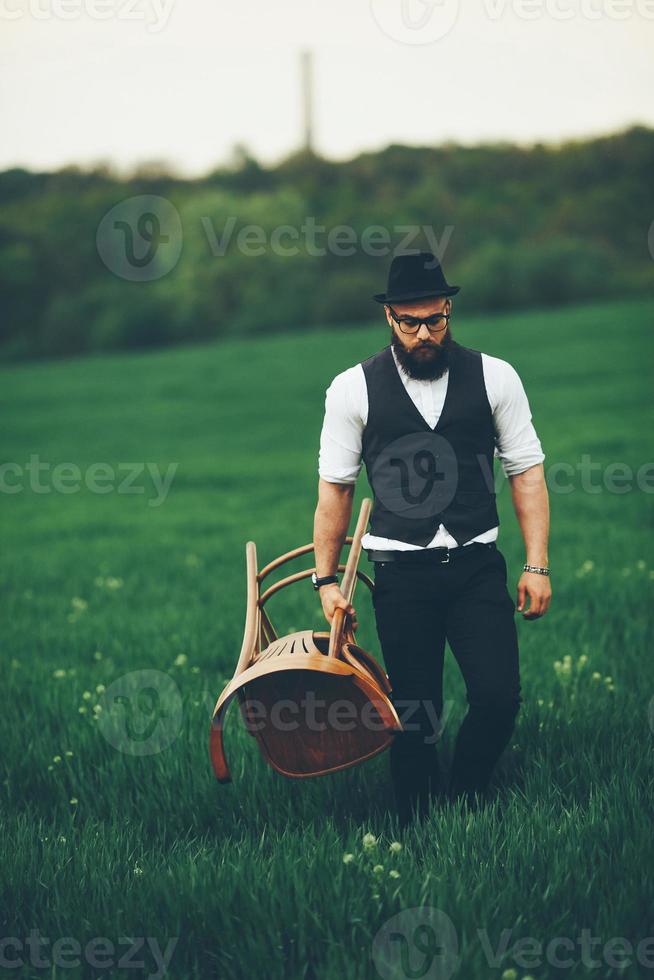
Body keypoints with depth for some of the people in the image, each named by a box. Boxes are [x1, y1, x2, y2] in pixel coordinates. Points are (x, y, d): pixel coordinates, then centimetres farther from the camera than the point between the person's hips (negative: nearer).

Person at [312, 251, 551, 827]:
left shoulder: (494, 378, 2)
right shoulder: (353, 389, 0)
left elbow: (527, 471, 3)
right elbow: (335, 487, 5)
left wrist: (537, 565, -3)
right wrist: (326, 580, 4)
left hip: (478, 566, 1)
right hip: (401, 572, -1)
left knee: (500, 698, -8)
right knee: (415, 714, 3)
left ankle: (465, 797, 17)